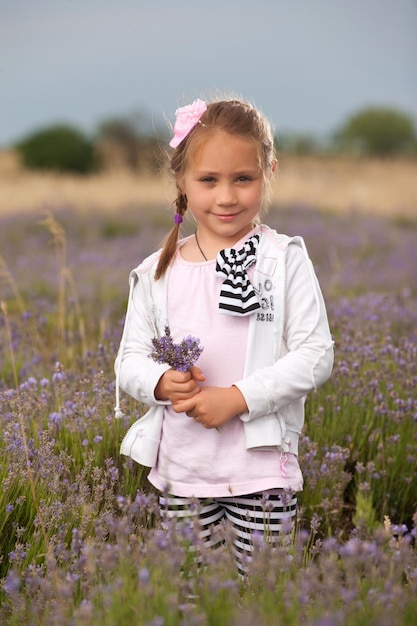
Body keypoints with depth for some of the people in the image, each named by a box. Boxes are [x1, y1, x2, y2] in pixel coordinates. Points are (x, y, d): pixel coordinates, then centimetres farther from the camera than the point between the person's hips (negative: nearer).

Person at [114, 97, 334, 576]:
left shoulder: (285, 259, -4)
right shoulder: (157, 272, 4)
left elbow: (316, 355, -9)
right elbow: (129, 361, 8)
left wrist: (237, 397, -17)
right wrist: (161, 383, -14)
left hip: (261, 466, -2)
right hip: (180, 469, 3)